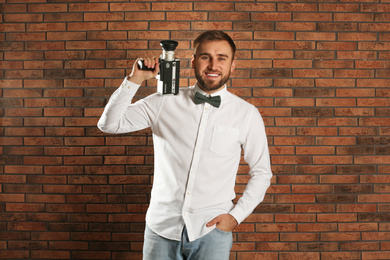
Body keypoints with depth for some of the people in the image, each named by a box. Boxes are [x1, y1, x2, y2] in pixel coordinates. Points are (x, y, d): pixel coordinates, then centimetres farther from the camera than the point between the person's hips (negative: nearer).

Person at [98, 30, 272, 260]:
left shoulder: (247, 114, 1)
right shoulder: (165, 102, 2)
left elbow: (261, 172, 8)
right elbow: (109, 124, 1)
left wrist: (236, 215, -2)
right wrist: (136, 79, -7)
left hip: (211, 231, 0)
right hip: (161, 227, 1)